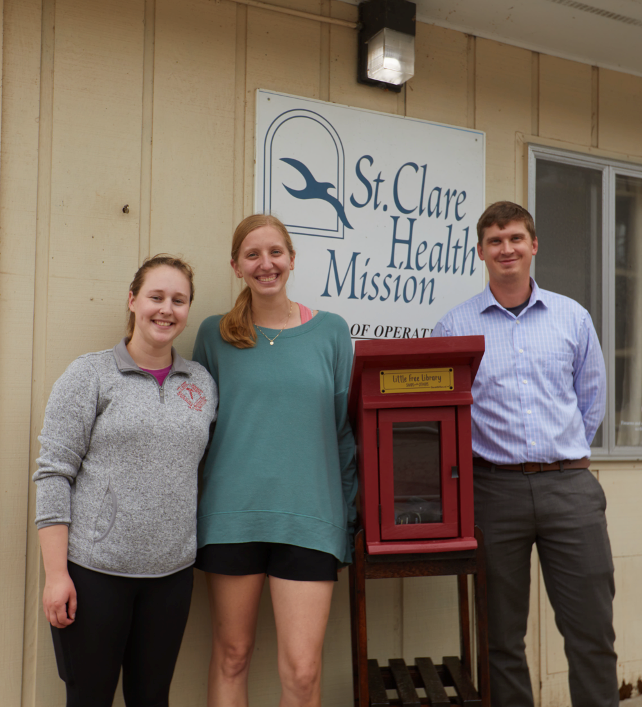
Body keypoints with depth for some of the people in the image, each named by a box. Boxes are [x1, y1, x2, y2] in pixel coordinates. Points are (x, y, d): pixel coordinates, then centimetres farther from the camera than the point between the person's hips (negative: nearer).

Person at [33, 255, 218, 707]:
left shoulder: (203, 384, 9)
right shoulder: (90, 375, -3)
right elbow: (54, 473, -7)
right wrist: (56, 573, -11)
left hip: (172, 570, 4)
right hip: (94, 568, -3)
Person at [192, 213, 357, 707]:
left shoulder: (331, 331, 6)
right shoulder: (216, 335, 7)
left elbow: (346, 425, 9)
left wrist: (349, 511, 5)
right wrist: (190, 507, 6)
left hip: (309, 516, -1)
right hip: (232, 514, 1)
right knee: (232, 656, 11)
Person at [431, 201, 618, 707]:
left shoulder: (573, 317, 8)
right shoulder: (455, 326, 3)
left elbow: (592, 398, 16)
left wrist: (565, 457, 13)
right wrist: (473, 459, 1)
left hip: (570, 485, 1)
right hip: (495, 488, -1)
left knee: (592, 632, 3)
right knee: (503, 637, 9)